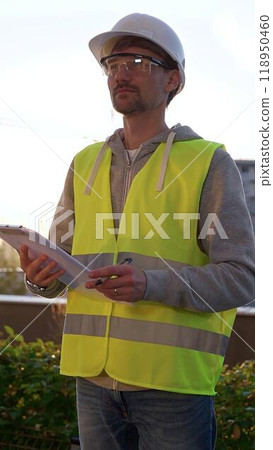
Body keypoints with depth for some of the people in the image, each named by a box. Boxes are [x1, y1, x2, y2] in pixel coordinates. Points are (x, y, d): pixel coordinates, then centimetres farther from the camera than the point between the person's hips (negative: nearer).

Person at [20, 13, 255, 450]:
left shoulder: (209, 162, -2)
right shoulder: (85, 164, 13)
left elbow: (241, 277, -8)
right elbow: (64, 258, 15)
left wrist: (153, 284, -24)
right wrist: (42, 275, -9)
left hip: (173, 380, -4)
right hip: (94, 374, 4)